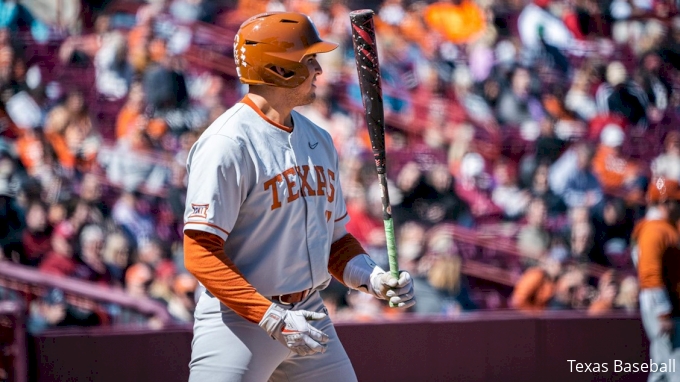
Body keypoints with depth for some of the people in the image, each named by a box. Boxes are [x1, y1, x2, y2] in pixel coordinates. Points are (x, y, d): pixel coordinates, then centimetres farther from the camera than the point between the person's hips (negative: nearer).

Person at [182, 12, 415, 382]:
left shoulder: (318, 140, 11)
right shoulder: (228, 144, -15)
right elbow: (201, 255, -19)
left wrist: (371, 278, -1)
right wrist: (272, 319, -25)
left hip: (308, 316, 8)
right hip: (239, 320, -7)